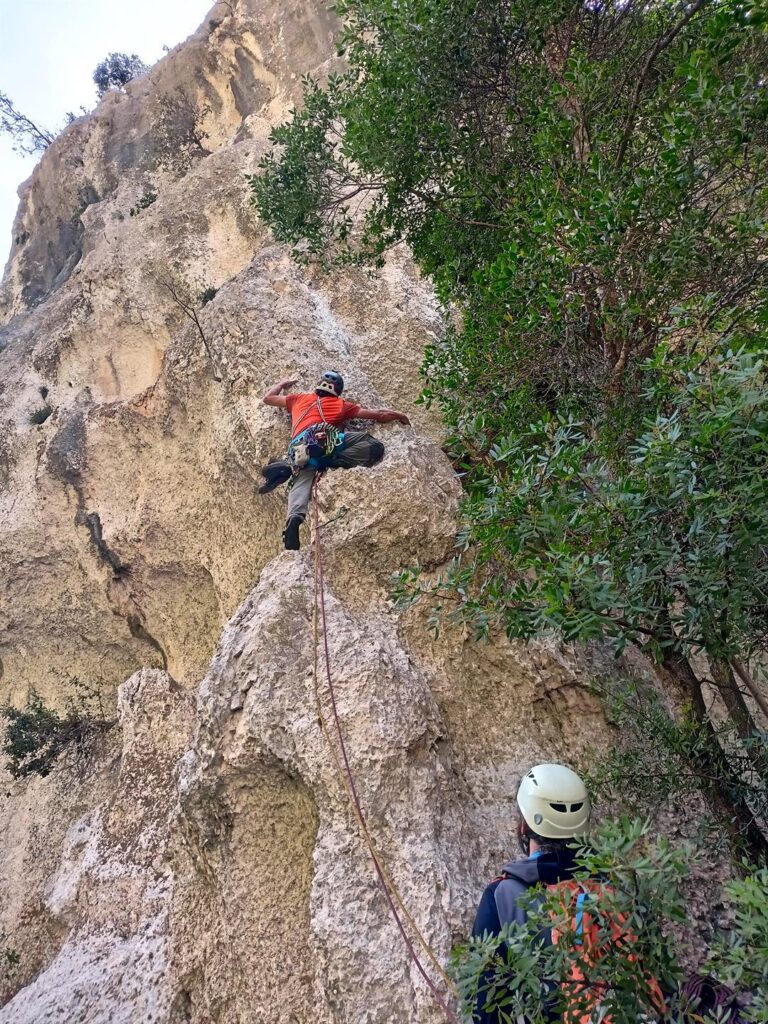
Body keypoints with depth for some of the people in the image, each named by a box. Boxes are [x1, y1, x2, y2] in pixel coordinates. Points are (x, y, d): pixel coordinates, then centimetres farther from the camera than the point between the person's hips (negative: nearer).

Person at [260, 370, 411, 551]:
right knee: (375, 447, -5)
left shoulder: (300, 398, 37)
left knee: (300, 485, -14)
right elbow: (378, 415, 32)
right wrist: (399, 415, 49)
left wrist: (284, 383, 64)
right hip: (325, 438, -3)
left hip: (298, 447, 3)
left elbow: (267, 397, 48)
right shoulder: (342, 405, 31)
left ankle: (294, 517, -48)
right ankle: (331, 460, -24)